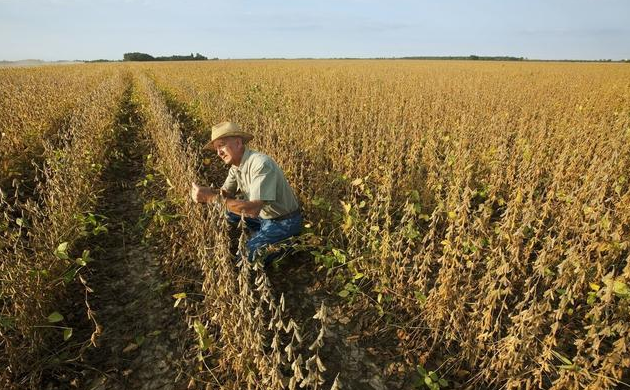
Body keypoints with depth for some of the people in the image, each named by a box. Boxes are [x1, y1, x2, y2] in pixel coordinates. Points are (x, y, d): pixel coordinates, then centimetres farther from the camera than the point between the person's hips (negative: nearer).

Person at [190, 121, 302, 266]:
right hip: (264, 215, 8)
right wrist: (206, 191, -24)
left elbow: (253, 209, -37)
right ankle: (258, 236, 16)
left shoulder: (260, 164, -30)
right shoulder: (236, 165, -2)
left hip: (284, 222, -8)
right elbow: (225, 192, -2)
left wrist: (211, 197, -35)